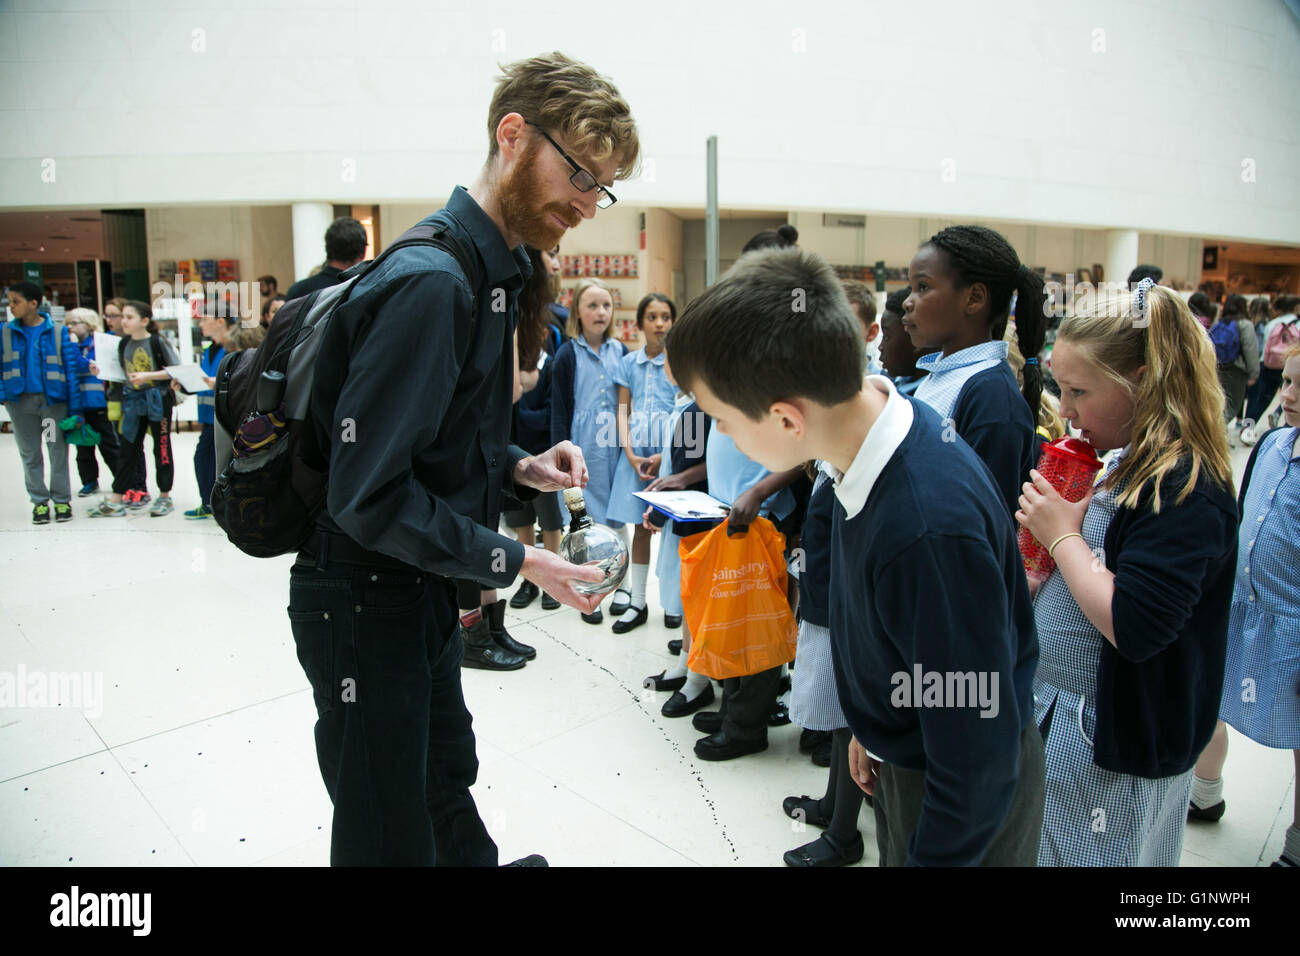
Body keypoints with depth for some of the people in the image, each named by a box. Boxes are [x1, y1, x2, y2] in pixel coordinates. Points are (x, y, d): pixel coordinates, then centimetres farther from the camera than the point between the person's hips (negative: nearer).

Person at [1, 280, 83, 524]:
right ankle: (39, 501, 18)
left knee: (58, 451, 3)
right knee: (30, 454, 9)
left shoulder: (59, 332, -3)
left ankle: (62, 500, 14)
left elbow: (72, 370, -4)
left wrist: (75, 408, -7)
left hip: (53, 400, -3)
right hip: (20, 402, 3)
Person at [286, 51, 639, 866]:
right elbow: (370, 495, -27)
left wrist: (519, 468, -2)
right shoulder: (430, 282, -26)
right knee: (391, 837, 12)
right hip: (365, 604, -9)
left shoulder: (497, 273, 6)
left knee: (449, 780, 29)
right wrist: (516, 563, -20)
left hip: (426, 590, 9)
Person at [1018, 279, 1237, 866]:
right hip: (1056, 715, 9)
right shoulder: (1125, 466, 6)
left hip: (1115, 750, -9)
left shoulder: (1187, 493, -22)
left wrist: (1063, 536, -21)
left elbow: (1135, 628, -31)